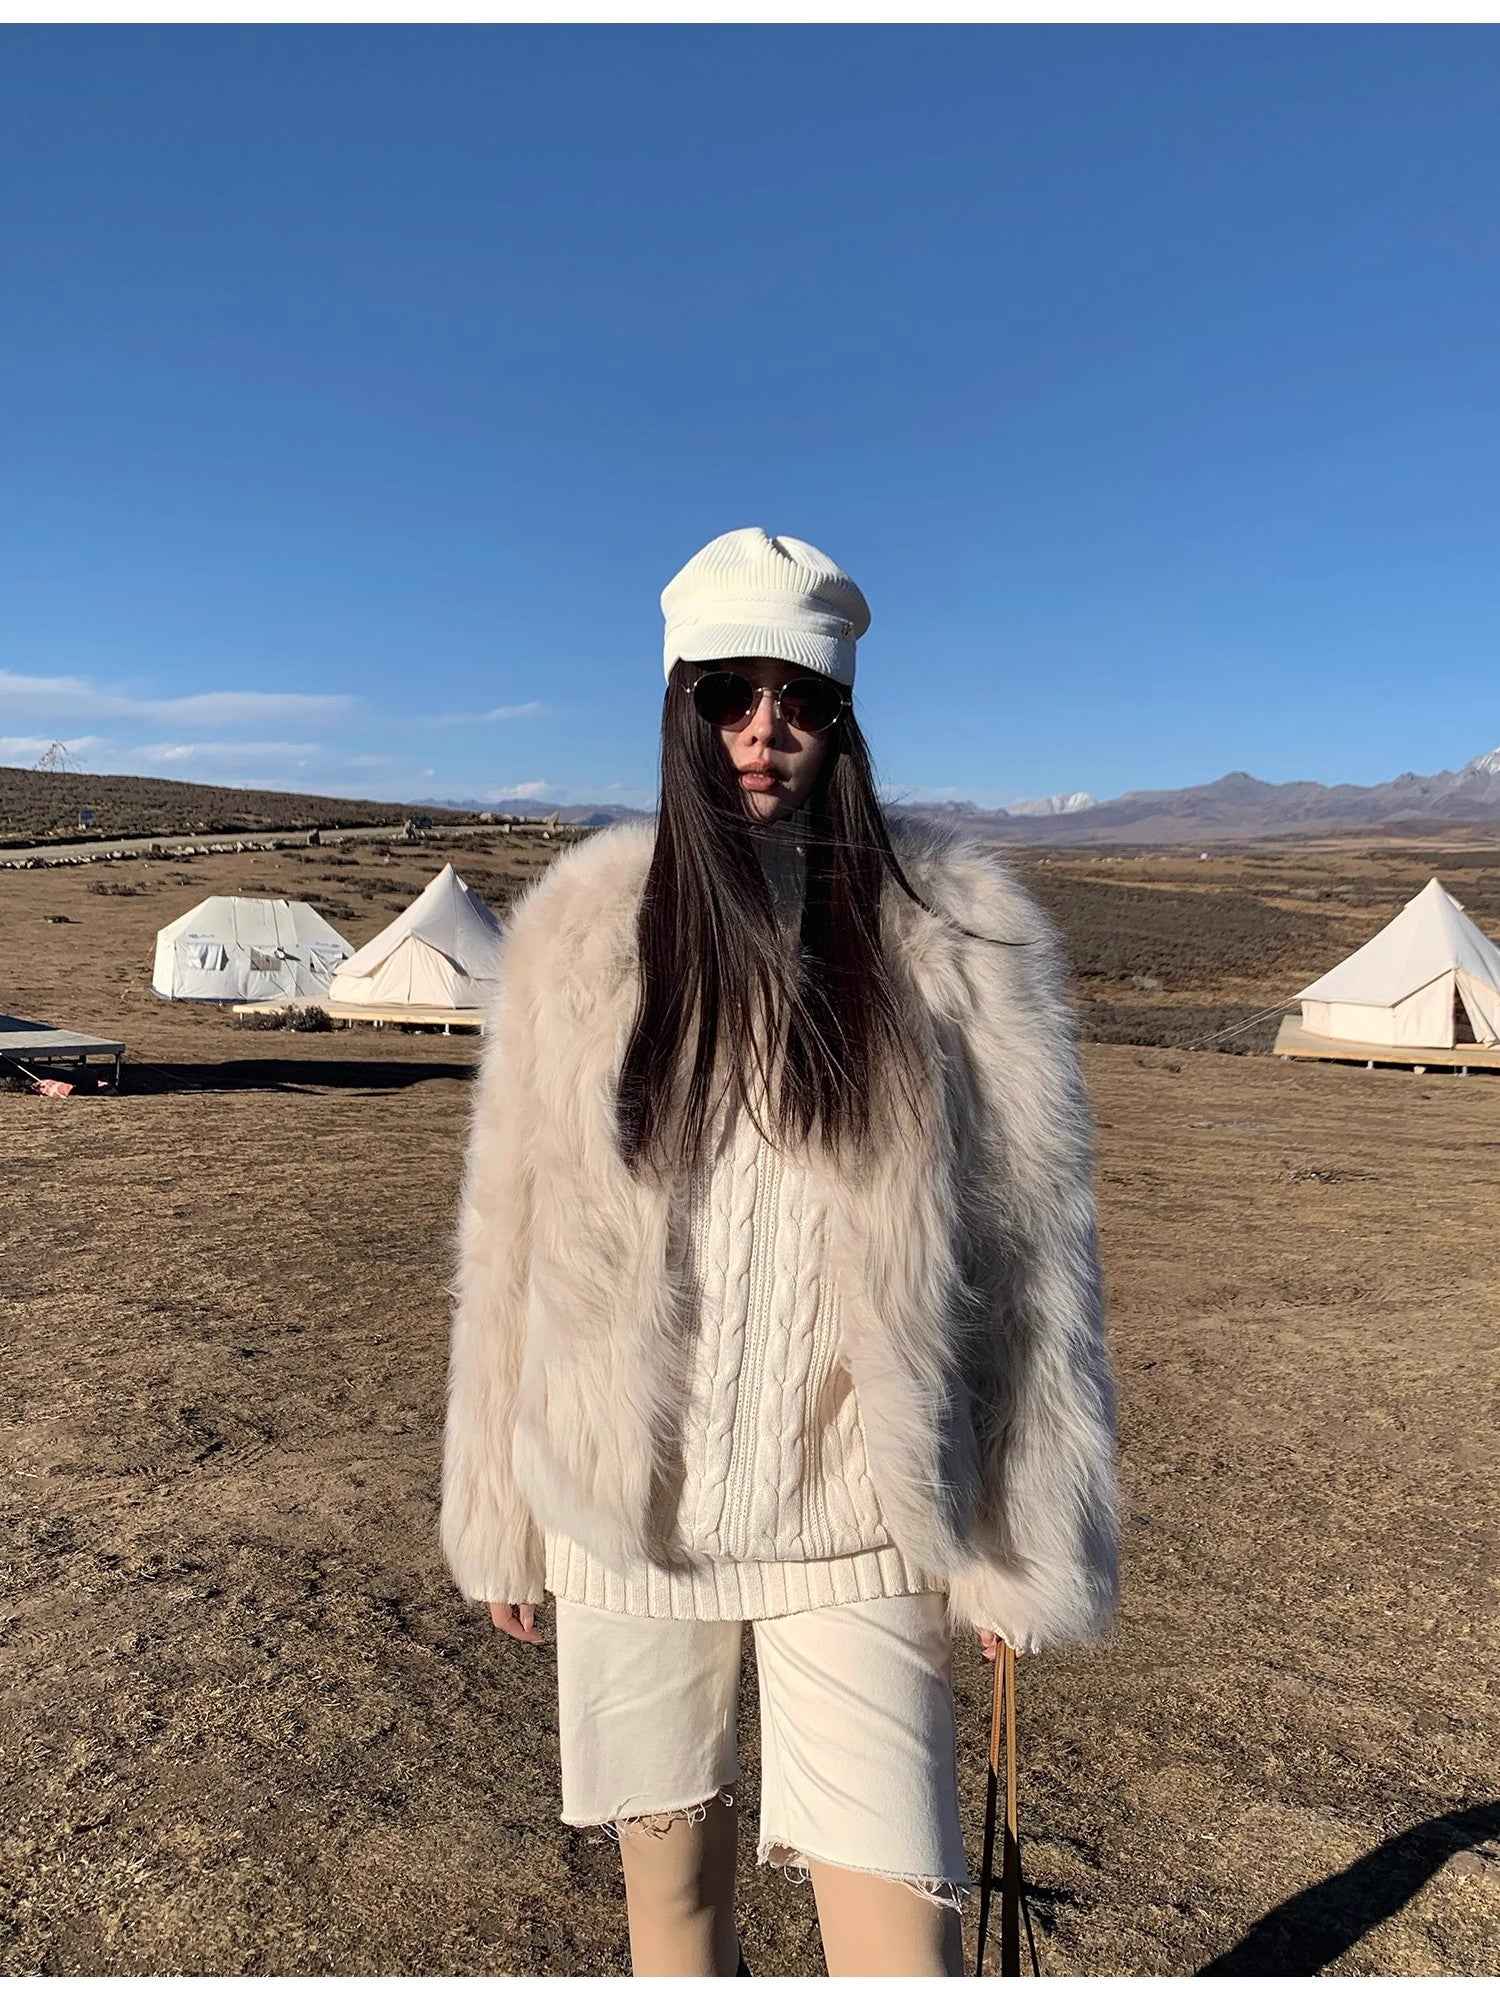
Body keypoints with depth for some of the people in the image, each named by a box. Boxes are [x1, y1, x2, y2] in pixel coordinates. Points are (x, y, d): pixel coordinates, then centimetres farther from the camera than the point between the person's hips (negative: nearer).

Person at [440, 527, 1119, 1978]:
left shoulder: (953, 928, -5)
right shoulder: (583, 923, 0)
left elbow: (1029, 1245, -3)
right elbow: (508, 1235, 4)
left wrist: (1020, 1546, -1)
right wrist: (498, 1520, 7)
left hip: (852, 1526, -2)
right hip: (624, 1512, 2)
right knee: (667, 1887, 19)